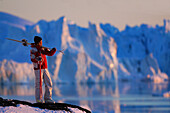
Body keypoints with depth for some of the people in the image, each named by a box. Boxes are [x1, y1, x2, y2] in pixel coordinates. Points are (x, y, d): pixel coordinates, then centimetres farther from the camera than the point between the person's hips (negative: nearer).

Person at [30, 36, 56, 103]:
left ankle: (47, 98, 11)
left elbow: (50, 54, 16)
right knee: (38, 84, -7)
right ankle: (39, 99, 1)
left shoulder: (43, 48, 15)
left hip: (45, 68, 7)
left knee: (49, 83, 4)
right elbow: (32, 59, -14)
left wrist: (53, 50, -3)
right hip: (38, 68, -7)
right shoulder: (33, 49, -4)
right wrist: (37, 59, -33)